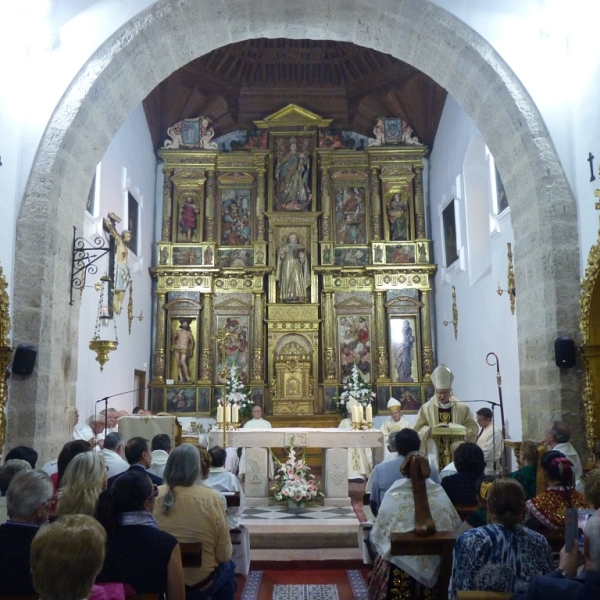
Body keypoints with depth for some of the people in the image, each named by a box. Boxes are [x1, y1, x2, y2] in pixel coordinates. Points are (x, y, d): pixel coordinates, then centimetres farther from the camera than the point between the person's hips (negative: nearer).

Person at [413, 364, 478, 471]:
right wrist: (429, 430, -15)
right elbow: (418, 429, 5)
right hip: (435, 453, -1)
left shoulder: (462, 408, 3)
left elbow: (472, 427, 6)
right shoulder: (426, 408, 2)